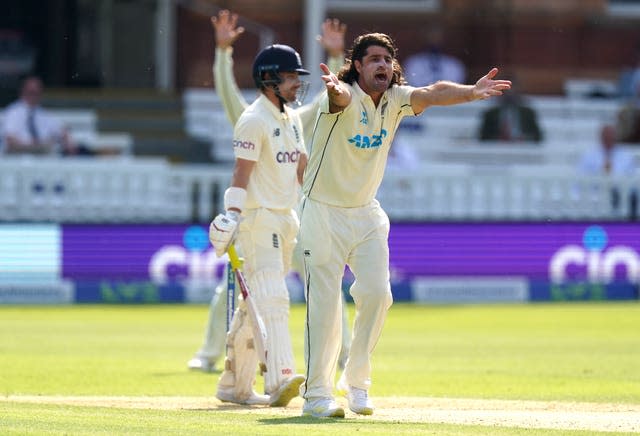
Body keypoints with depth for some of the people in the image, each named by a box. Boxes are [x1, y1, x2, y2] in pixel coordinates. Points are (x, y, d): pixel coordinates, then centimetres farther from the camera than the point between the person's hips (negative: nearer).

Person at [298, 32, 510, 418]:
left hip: (367, 213, 5)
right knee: (324, 303, -6)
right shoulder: (345, 98, -18)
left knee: (377, 293, -4)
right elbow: (341, 96, -43)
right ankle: (316, 393, 3)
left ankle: (356, 381, 13)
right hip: (324, 211, -5)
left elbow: (432, 94, -23)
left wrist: (470, 92, -43)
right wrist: (334, 90, -69)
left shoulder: (396, 99, -4)